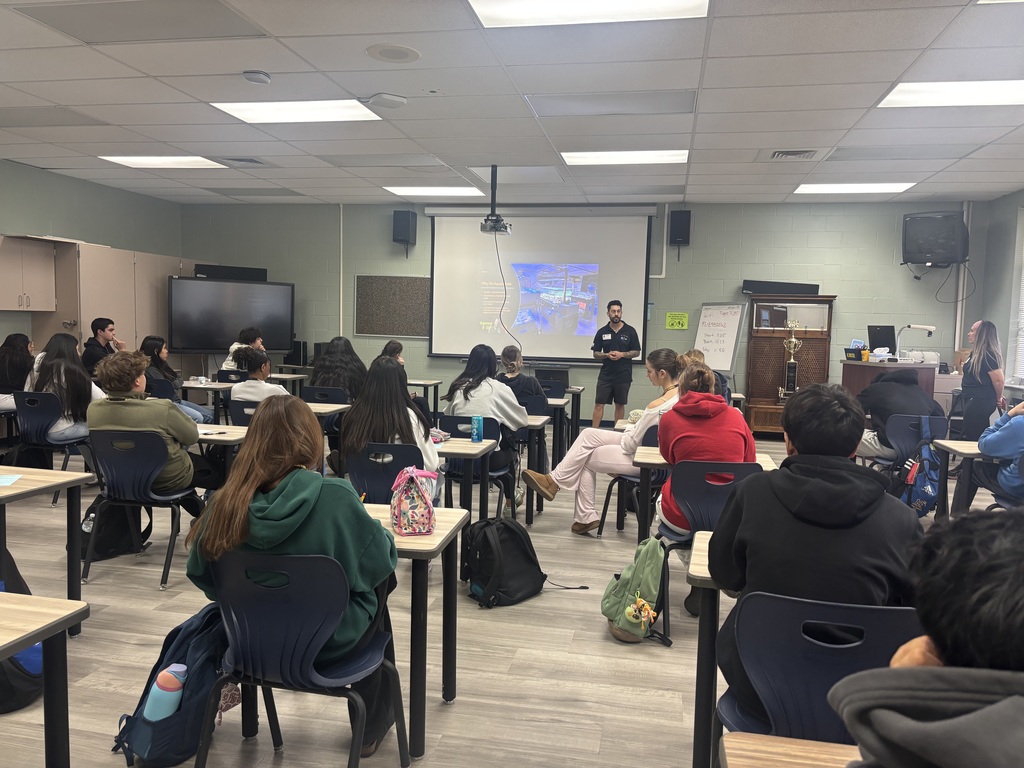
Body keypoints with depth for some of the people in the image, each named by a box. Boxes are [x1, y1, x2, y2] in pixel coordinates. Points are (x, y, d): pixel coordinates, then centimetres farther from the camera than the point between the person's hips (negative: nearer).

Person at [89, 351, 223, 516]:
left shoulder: (93, 410, -16)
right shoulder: (163, 409, -32)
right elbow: (192, 436, -14)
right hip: (168, 482, -6)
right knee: (219, 470, 22)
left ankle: (199, 512, 40)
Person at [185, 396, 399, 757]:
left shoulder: (229, 500, -14)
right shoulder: (334, 496, -25)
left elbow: (200, 574, 0)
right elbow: (380, 559, -11)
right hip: (327, 641, -4)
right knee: (377, 582, 25)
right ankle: (372, 725, 34)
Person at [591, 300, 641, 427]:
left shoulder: (630, 331, 0)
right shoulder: (602, 332, 3)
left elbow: (636, 352, 2)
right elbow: (595, 354, 6)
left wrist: (622, 354, -14)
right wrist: (607, 355, -14)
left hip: (623, 375, -1)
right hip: (605, 374, 1)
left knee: (620, 405, 8)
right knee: (599, 404, -1)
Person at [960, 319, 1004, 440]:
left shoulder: (987, 355, -19)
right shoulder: (976, 353, 10)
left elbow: (999, 381, -21)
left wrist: (998, 399, -4)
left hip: (980, 403, -10)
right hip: (973, 401, 10)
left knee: (972, 438, -6)